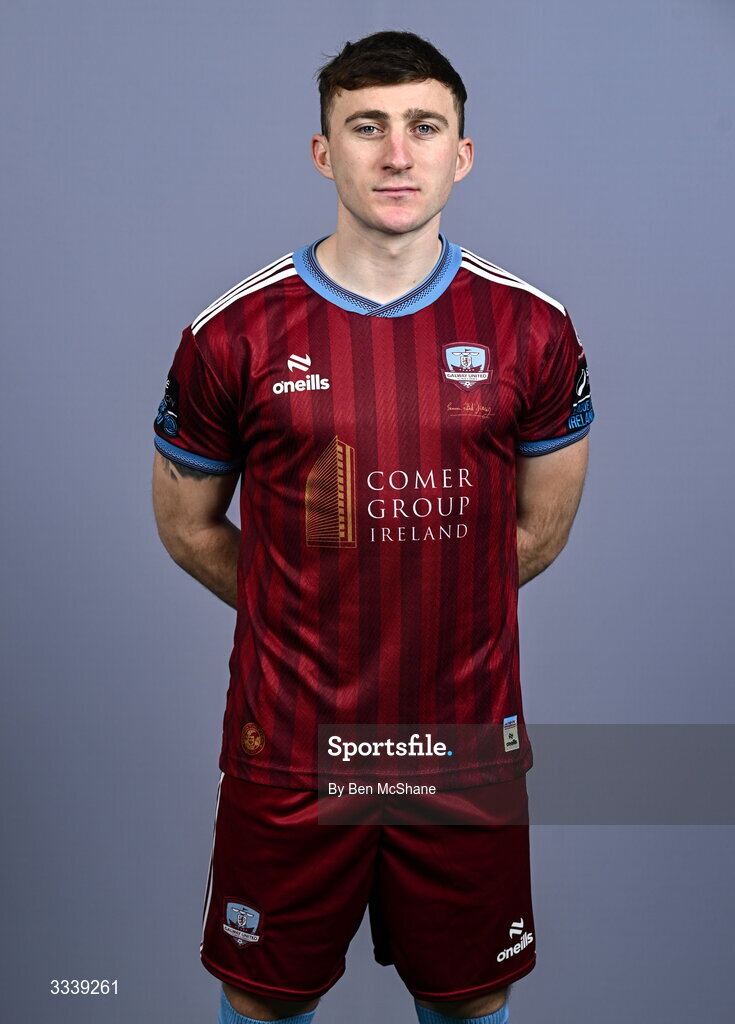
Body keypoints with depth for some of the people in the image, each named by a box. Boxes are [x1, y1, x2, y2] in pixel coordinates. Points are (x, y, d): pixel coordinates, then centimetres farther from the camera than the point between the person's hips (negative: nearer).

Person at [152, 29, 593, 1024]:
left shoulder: (534, 331, -3)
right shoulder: (233, 334, -7)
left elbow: (541, 528, 8)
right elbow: (187, 527, 5)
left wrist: (430, 607, 8)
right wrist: (302, 621, 8)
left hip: (469, 745, 1)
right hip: (286, 749, -1)